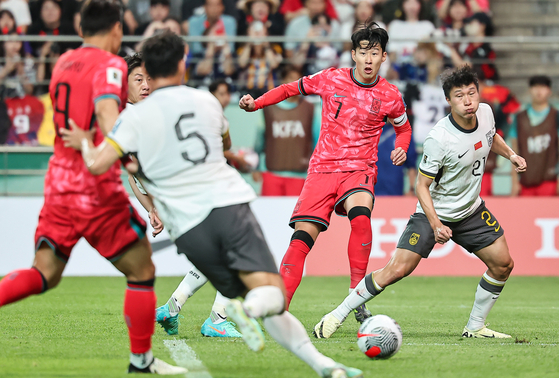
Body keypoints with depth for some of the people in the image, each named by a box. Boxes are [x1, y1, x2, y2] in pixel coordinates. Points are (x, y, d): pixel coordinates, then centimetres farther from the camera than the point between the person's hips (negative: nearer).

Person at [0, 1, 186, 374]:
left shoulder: (64, 63, 13)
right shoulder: (110, 65, -10)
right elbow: (106, 111, -28)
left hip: (59, 183, 7)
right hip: (97, 188, -7)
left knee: (44, 274, 8)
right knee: (141, 271, 8)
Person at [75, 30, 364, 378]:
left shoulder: (136, 117, 1)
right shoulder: (206, 101, 12)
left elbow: (97, 165, -7)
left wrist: (84, 141, 17)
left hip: (188, 228, 1)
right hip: (229, 203, 0)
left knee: (253, 299, 9)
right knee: (271, 291, -11)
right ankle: (249, 309, -47)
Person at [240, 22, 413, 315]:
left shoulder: (389, 96, 2)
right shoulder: (331, 79, 1)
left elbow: (403, 127, 22)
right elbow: (292, 89, 16)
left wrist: (401, 148, 1)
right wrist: (255, 104, 4)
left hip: (359, 170, -1)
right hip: (322, 169, 1)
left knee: (360, 214, -33)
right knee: (303, 236, -10)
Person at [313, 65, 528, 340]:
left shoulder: (485, 113, -9)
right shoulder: (439, 139, -29)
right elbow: (421, 186, -21)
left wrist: (511, 155, 5)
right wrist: (435, 225, -28)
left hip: (471, 210, 7)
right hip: (433, 213, -7)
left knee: (503, 264, 2)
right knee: (397, 269, -15)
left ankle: (475, 327, 19)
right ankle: (337, 316, -4)